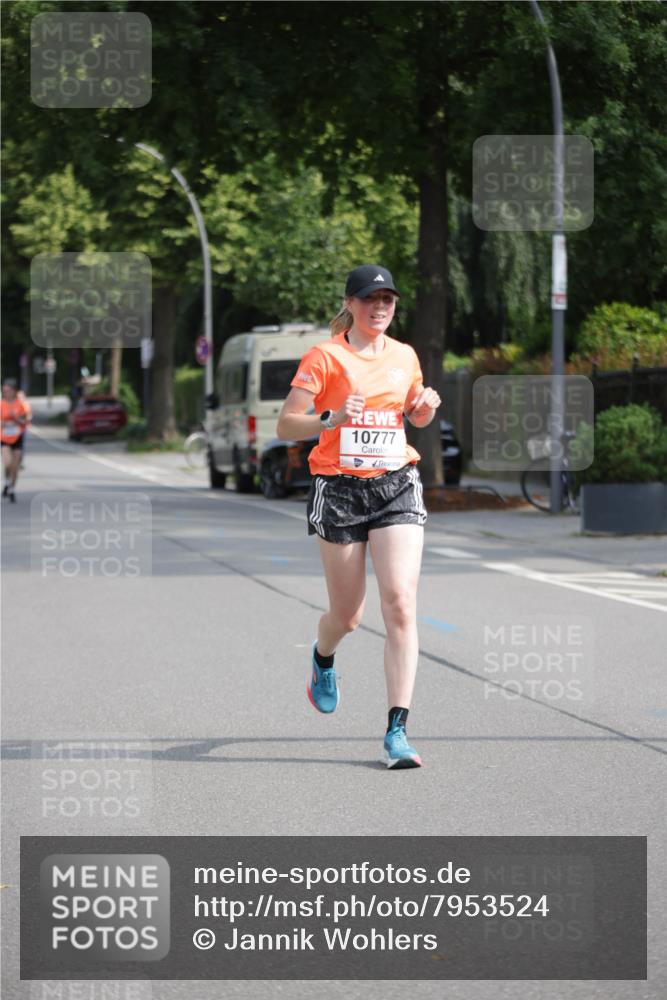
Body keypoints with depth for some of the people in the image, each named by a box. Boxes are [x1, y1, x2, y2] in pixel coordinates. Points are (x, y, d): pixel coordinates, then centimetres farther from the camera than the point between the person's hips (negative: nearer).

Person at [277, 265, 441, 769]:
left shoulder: (405, 356, 9)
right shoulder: (324, 357, -5)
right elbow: (286, 426, -8)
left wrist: (427, 408, 2)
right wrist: (332, 419, -25)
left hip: (397, 486, 2)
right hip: (339, 488, -2)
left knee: (401, 604, -14)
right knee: (347, 616, 8)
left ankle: (397, 730, -14)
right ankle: (323, 657, 47)